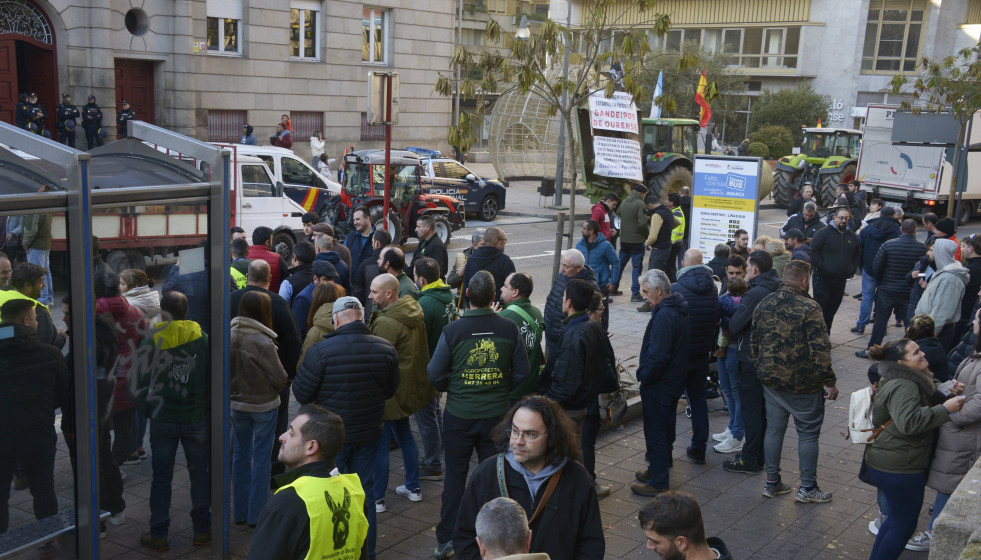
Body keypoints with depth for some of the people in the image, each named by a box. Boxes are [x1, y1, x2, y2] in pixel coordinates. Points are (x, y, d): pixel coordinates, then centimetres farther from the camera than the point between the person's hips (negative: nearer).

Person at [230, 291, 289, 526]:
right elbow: (279, 379, -16)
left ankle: (240, 511, 26)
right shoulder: (263, 342, -22)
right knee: (261, 458, 6)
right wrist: (283, 377, 5)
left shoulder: (229, 336, -7)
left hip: (236, 403, 5)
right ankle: (257, 513, 13)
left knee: (240, 454, 16)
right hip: (263, 405, -5)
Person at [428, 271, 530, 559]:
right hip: (496, 414, 1)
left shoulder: (453, 330, -12)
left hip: (459, 416, -1)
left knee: (455, 476, 11)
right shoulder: (509, 329, -8)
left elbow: (435, 375, -9)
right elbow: (521, 373, -2)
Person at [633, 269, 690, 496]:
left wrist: (644, 376, -14)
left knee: (656, 432, -1)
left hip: (658, 385, -10)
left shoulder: (664, 316, -25)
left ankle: (658, 482, 7)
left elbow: (658, 355, -29)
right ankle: (659, 468, 37)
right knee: (666, 428, 21)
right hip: (674, 381, 10)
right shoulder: (679, 311, 8)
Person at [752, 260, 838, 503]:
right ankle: (807, 488, 15)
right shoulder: (809, 308, -19)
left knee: (774, 430, 15)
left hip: (771, 380, 6)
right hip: (803, 383, -6)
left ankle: (772, 483, 24)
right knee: (808, 433, 8)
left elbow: (754, 342, 11)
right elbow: (820, 350, -21)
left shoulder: (764, 304, 2)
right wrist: (830, 381, -11)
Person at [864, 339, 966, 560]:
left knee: (898, 518, 23)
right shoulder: (903, 386, -23)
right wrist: (946, 409, -31)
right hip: (899, 467, -11)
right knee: (904, 525, 2)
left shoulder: (910, 381, 12)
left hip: (889, 464, 11)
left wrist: (950, 394, 7)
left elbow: (930, 402, 27)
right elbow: (909, 422, -36)